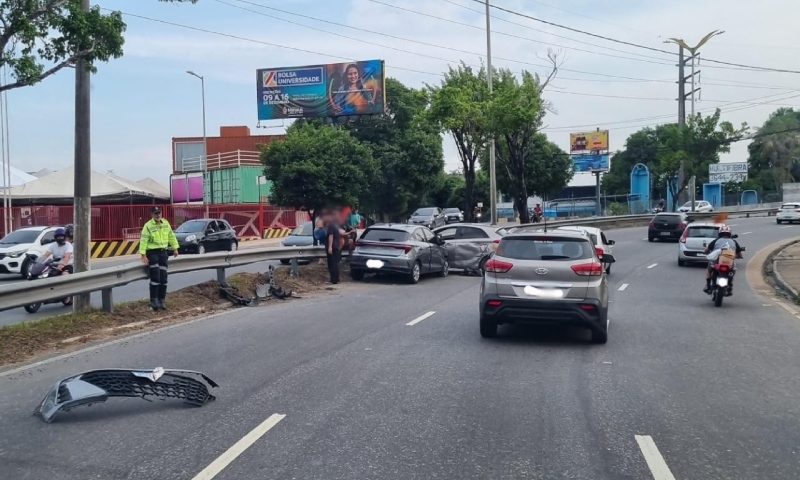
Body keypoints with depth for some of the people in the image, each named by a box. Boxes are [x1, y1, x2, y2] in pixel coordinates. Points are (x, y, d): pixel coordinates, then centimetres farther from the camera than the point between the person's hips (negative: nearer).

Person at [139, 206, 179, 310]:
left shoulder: (166, 223, 7)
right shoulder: (148, 226, -10)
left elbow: (171, 236, 17)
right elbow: (143, 241, -13)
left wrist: (175, 248, 15)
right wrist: (143, 255, -19)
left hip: (163, 252, 5)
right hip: (152, 252, -5)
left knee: (163, 278, 5)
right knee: (155, 276, -13)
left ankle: (161, 300, 13)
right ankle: (153, 300, -5)